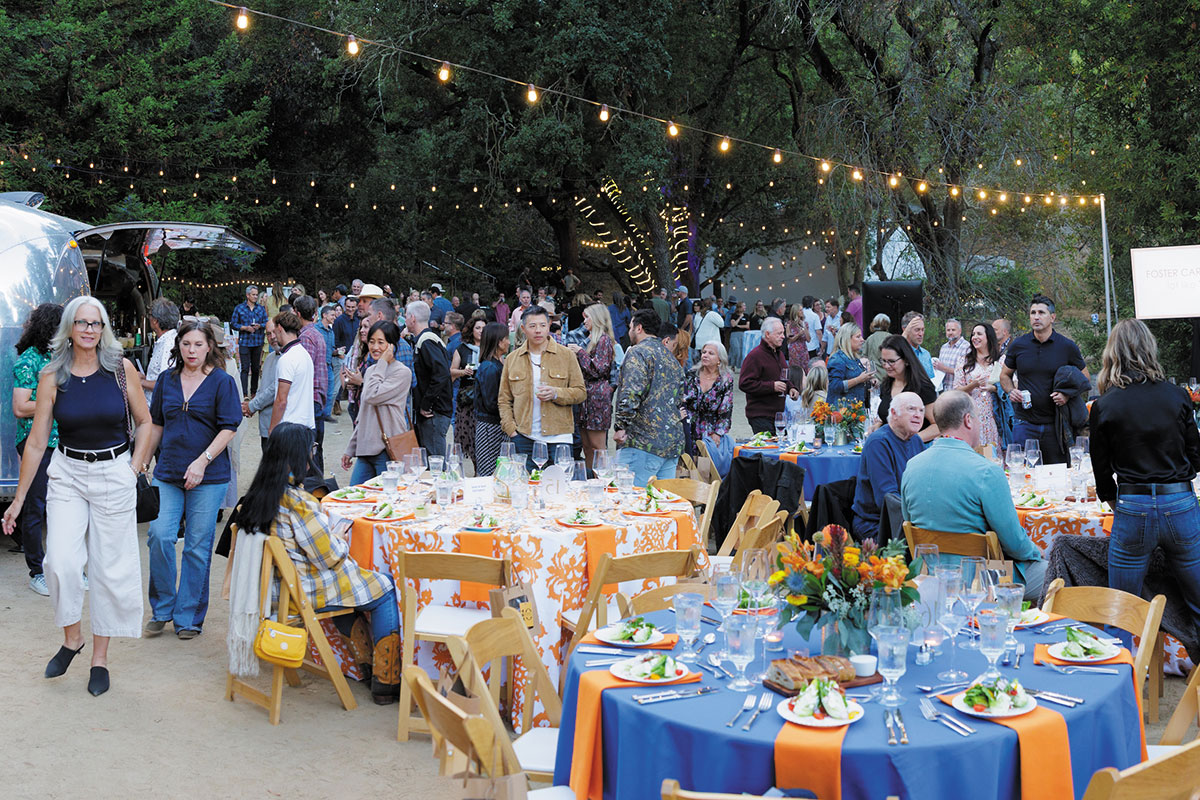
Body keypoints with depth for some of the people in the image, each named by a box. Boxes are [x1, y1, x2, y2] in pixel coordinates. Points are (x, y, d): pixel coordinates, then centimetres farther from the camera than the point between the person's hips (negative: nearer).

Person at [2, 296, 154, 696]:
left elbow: (144, 422, 8)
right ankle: (72, 638, 14)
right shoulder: (52, 377, -2)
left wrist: (134, 470, -2)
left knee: (110, 569, 3)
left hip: (114, 476, 0)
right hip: (67, 475, 1)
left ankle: (100, 658, 16)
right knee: (61, 561, -12)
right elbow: (36, 441, 1)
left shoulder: (122, 369, -3)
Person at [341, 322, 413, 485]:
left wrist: (382, 363, -11)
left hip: (388, 450, -7)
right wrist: (350, 449, 21)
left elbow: (372, 396, -20)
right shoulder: (370, 371, 16)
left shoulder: (402, 372, -8)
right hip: (365, 449, 7)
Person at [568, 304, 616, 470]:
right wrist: (575, 354, 13)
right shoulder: (591, 339, 18)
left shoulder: (604, 339, -9)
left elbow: (599, 369, -15)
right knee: (587, 446, 10)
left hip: (597, 395, -9)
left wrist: (580, 352, -13)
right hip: (586, 394, 9)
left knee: (597, 446, -6)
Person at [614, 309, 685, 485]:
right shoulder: (672, 359, 21)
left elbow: (631, 395, -20)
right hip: (674, 443, 9)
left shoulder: (637, 353, -6)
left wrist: (620, 427, -14)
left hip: (644, 444, -9)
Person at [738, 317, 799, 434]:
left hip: (778, 414, 8)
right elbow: (744, 384, -20)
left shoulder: (779, 353, 18)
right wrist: (771, 386, -22)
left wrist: (790, 388, 11)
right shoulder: (755, 355, -12)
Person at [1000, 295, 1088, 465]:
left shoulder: (1067, 347, 0)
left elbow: (1084, 378, 10)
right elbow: (1005, 375, 16)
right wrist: (1011, 391, -5)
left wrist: (1068, 394, -9)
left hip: (1056, 424, 0)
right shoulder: (1018, 345, 3)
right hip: (1025, 423, 0)